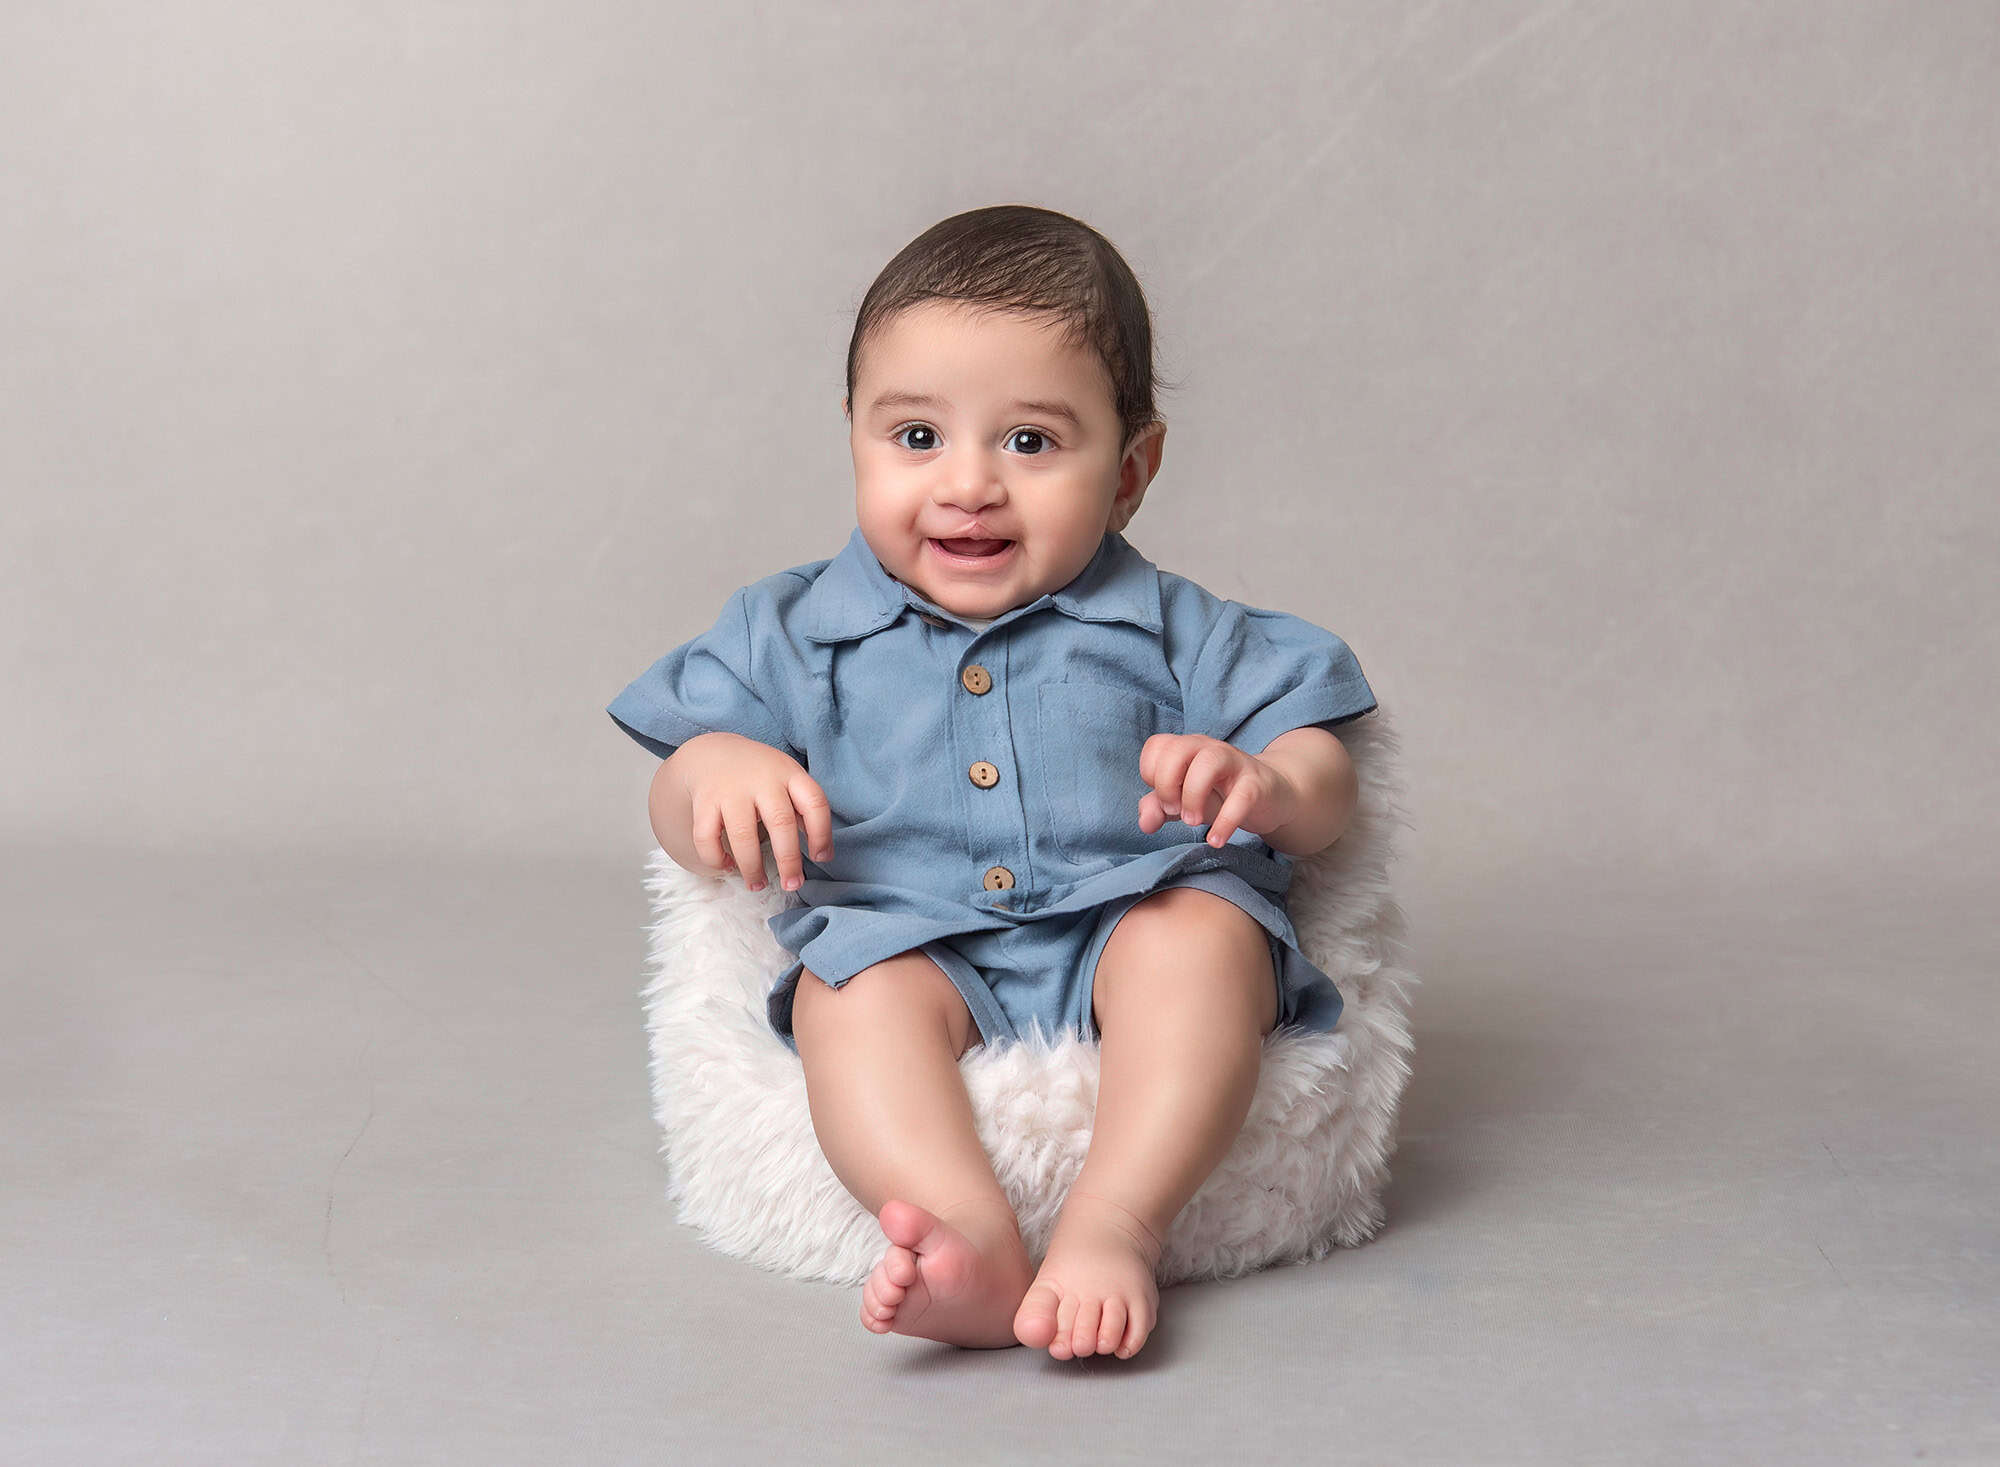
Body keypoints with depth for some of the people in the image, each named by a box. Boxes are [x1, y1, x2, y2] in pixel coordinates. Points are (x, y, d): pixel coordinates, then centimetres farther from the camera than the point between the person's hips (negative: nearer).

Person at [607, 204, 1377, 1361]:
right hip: (914, 948, 0)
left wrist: (1266, 785, -15)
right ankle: (983, 1255, -47)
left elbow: (1329, 793, 9)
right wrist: (713, 771, -12)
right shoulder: (798, 633, 14)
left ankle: (1117, 1229, -41)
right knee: (852, 995, -30)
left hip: (1129, 928, 0)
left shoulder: (1171, 632, 12)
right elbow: (679, 822, 13)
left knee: (1198, 939, -30)